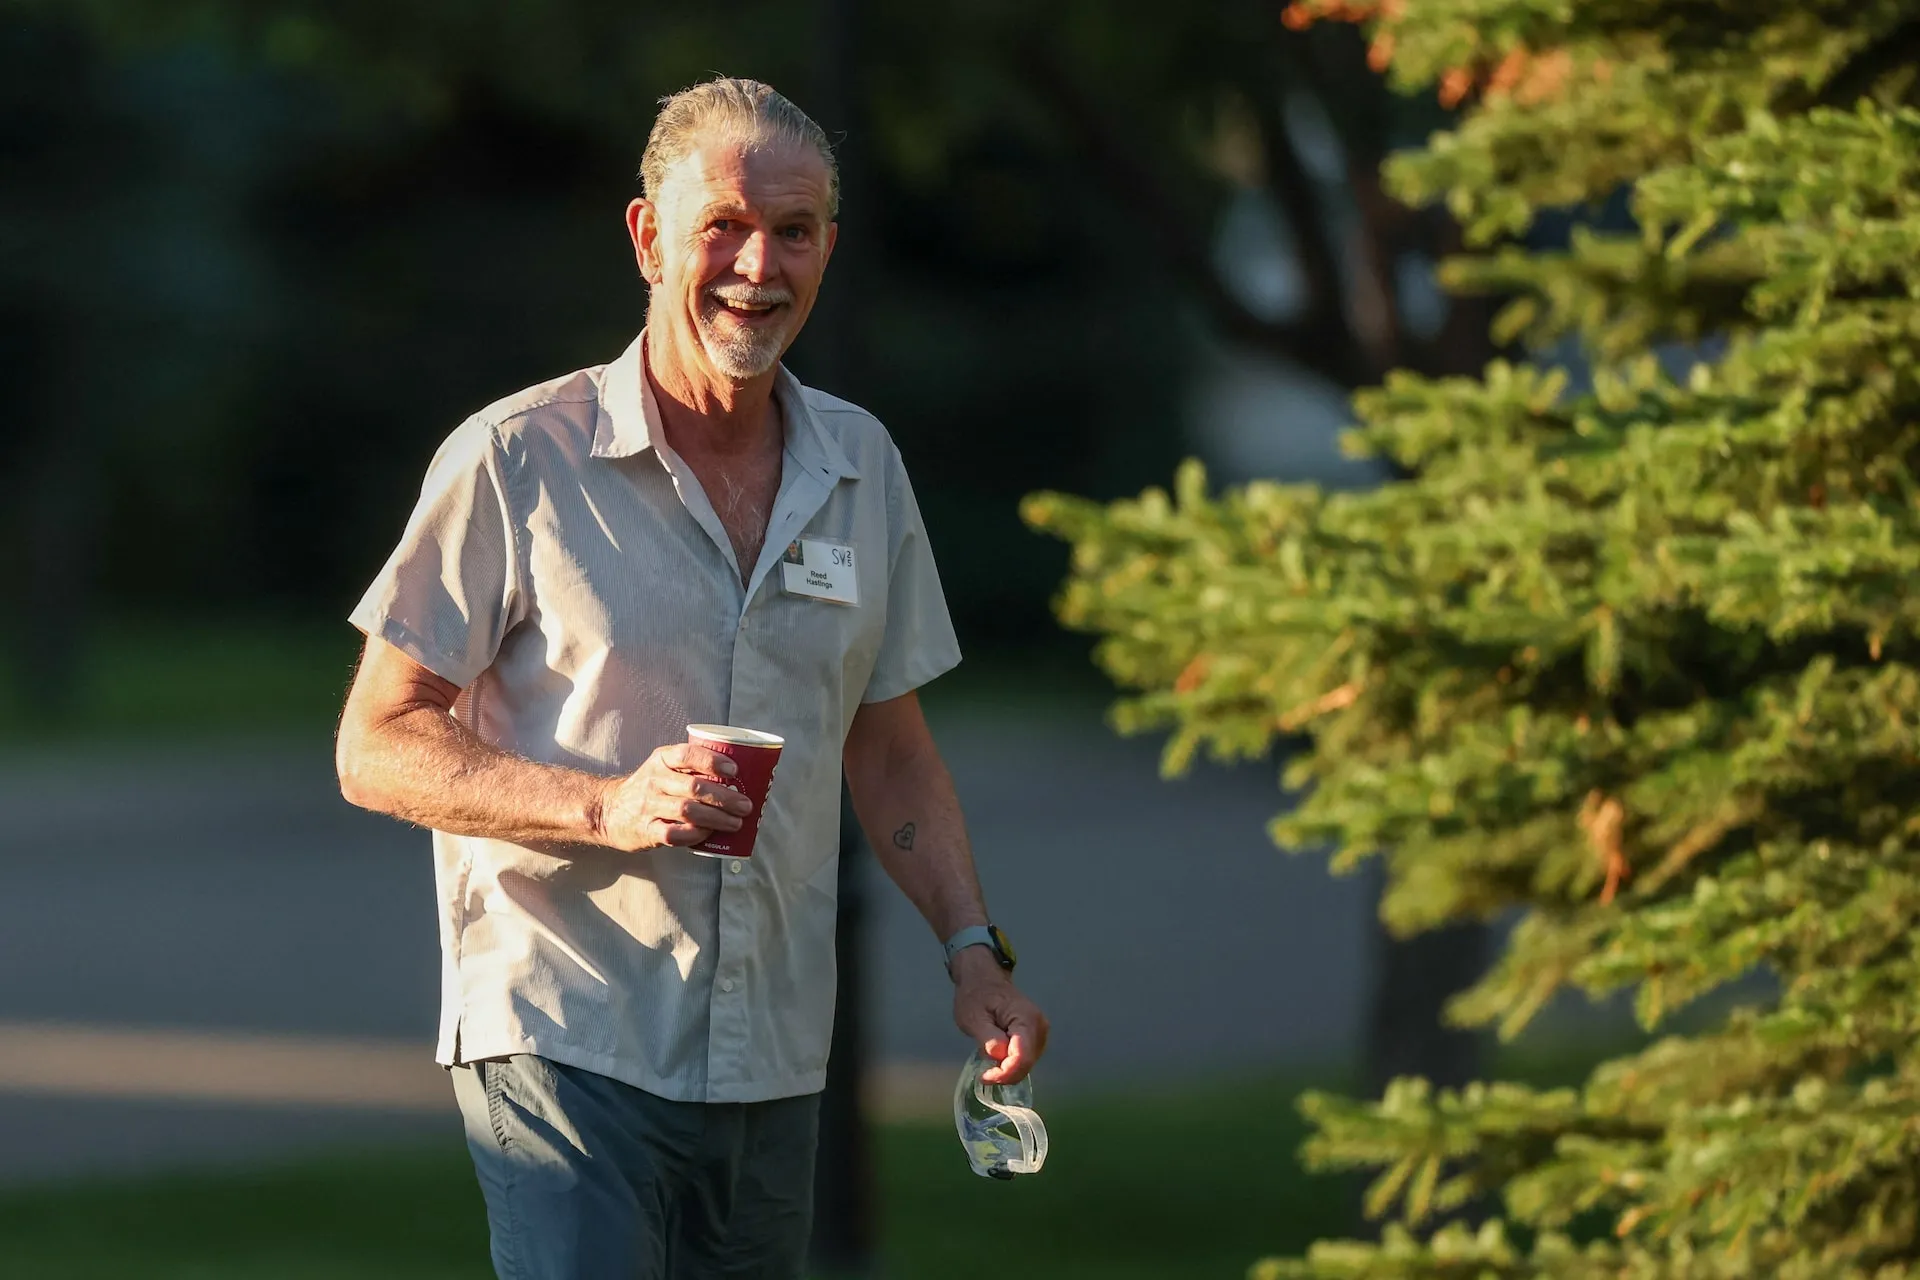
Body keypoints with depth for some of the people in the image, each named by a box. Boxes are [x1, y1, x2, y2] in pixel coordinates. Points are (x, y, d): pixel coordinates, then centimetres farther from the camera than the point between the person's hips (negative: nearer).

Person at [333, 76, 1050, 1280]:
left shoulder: (861, 464, 10)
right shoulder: (517, 460, -7)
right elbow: (378, 749, -6)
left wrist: (975, 949, 8)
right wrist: (607, 807, -19)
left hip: (775, 1065, 5)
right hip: (563, 1036, -5)